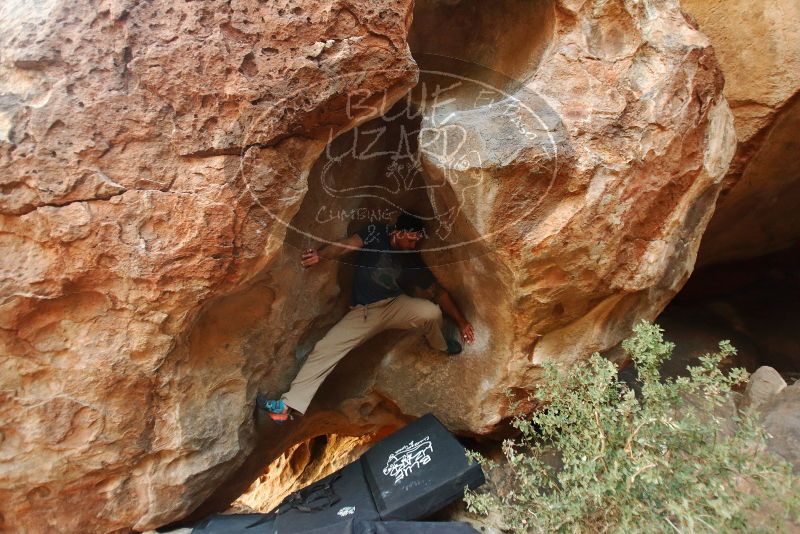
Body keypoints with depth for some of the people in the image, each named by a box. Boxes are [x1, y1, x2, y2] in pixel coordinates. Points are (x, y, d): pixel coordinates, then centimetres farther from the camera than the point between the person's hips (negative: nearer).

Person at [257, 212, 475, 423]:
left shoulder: (413, 259, -2)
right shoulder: (376, 234, -7)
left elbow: (438, 292, 1)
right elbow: (348, 244, -24)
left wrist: (461, 321, -6)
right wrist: (320, 255, -44)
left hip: (394, 306, 1)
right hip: (363, 311, 0)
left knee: (431, 311, -26)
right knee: (326, 347, -15)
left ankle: (439, 346, 9)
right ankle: (288, 406, -13)